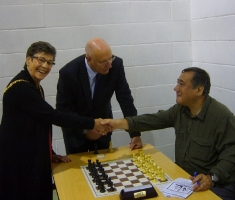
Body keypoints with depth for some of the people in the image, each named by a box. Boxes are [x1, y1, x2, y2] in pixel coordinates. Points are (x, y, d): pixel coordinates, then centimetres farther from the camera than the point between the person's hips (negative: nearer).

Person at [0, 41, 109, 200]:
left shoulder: (35, 87, 11)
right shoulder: (20, 87, -20)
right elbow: (52, 116, -24)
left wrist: (50, 154, 11)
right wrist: (92, 123, -20)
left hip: (34, 158, 9)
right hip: (19, 161, -9)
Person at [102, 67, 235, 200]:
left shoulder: (222, 116, -19)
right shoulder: (180, 108, 3)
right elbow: (155, 120, 3)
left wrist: (212, 178, -33)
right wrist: (118, 123, -5)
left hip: (216, 185, -5)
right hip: (182, 177, 6)